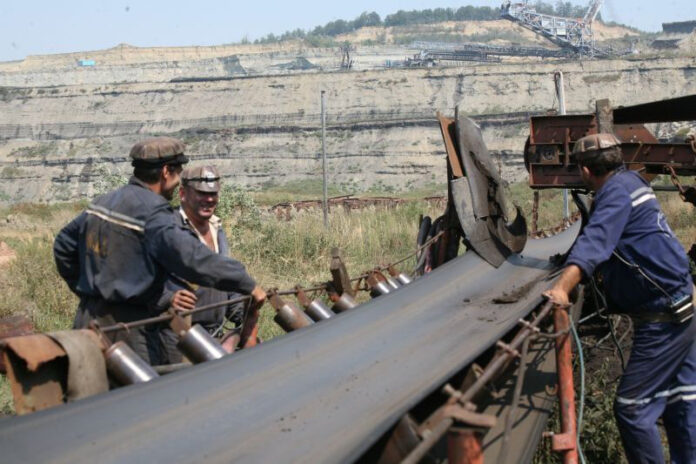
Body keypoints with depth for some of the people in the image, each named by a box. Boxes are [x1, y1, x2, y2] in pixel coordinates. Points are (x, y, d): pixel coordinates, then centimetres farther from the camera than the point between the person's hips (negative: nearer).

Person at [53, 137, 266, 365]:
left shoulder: (102, 203, 12)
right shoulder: (154, 216, -16)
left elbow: (63, 245, 23)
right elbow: (196, 260, -25)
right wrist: (248, 285, -19)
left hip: (87, 318, 9)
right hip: (125, 325, -9)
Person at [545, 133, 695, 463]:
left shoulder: (616, 191, -17)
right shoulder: (629, 180, 14)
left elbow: (595, 241, -34)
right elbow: (606, 238, 30)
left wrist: (562, 288, -46)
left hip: (663, 318, -10)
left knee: (632, 407, -8)